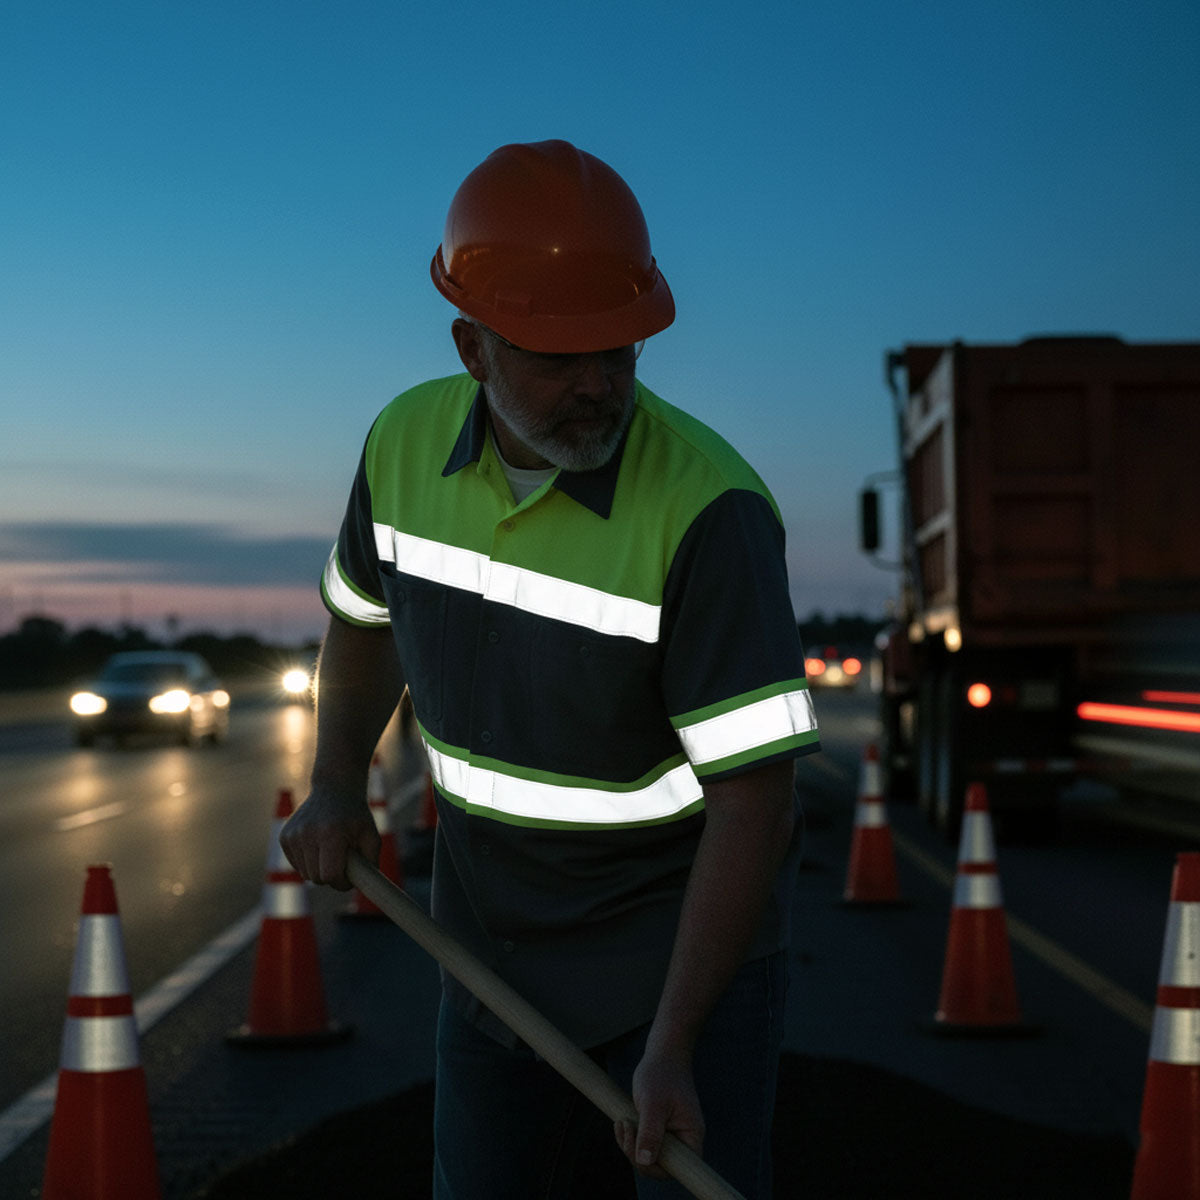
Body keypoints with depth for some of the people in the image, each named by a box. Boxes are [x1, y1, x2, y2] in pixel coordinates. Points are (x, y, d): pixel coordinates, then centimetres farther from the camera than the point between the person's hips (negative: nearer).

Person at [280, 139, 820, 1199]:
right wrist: (336, 784, 2)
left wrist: (673, 1045, -28)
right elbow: (364, 612, 15)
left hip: (690, 935, -5)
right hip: (493, 936, 5)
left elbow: (754, 799, -25)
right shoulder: (408, 442, -9)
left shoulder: (709, 508, -27)